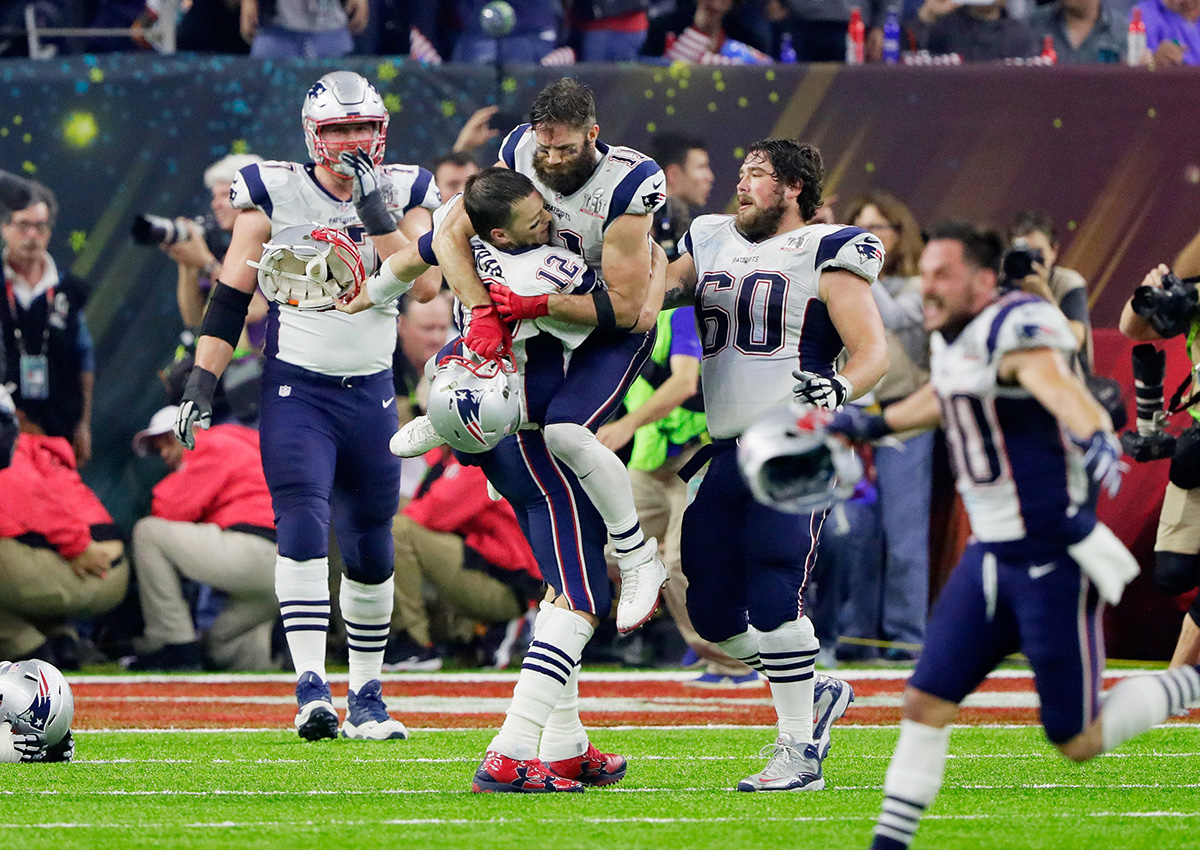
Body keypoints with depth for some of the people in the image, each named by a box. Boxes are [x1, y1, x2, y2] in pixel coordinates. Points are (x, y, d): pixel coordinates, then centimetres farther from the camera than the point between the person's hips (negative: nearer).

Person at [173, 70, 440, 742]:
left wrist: (378, 219, -19)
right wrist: (203, 383, -7)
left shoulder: (403, 195, 3)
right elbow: (232, 296, -1)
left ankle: (366, 697, 19)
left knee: (371, 548, 8)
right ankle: (311, 687, -24)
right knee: (304, 526, -20)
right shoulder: (275, 195, -3)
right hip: (297, 390, -3)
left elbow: (426, 285, -10)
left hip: (372, 395, 3)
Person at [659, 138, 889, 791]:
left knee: (773, 600, -15)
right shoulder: (711, 246, 18)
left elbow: (873, 349, -6)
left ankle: (799, 753, -7)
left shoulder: (825, 254, 0)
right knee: (713, 611, 5)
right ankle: (813, 695, 26)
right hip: (722, 454, 7)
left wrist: (839, 388, -25)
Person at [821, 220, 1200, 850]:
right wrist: (871, 424, 40)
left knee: (1078, 741, -1)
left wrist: (1096, 439, -60)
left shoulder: (1014, 330, -20)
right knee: (925, 703, 3)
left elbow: (1059, 388, -41)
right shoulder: (953, 339, 7)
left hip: (1054, 561, -8)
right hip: (990, 555, 8)